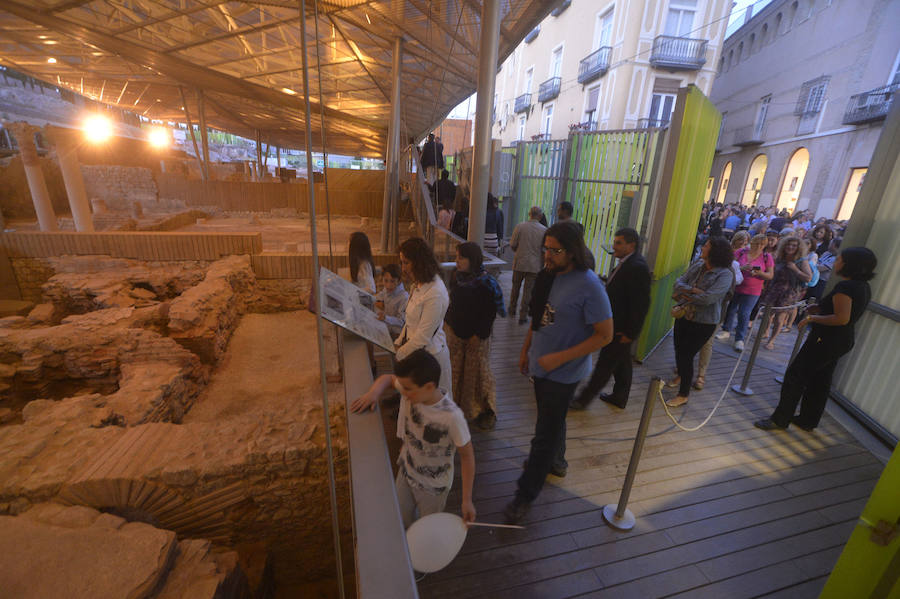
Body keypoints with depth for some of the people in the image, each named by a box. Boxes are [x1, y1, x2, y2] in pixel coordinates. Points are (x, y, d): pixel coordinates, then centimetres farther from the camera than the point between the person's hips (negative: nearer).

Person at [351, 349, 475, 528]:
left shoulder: (451, 417, -37)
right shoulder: (412, 389, -23)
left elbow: (467, 455, -22)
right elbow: (387, 378, -3)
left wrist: (467, 500, -16)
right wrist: (373, 392, -24)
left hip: (433, 487, -4)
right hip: (405, 473, 5)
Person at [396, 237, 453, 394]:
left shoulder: (435, 294, -28)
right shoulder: (418, 285, 3)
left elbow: (423, 337, -23)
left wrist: (400, 354, -11)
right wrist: (399, 342, 12)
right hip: (414, 349, 9)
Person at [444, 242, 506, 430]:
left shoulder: (487, 283, -19)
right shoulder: (457, 276, 0)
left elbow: (490, 313, -16)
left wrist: (479, 335, -15)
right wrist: (447, 322, 12)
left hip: (475, 337, -6)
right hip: (454, 331, 6)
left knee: (477, 372, 6)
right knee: (455, 370, 15)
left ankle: (486, 412, 26)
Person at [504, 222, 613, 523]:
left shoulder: (589, 286, -22)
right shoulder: (547, 276, 0)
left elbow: (605, 334, -18)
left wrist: (559, 358, -22)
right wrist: (526, 349, 13)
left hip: (563, 373, -6)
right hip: (541, 365, 7)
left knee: (546, 433, 6)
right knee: (552, 421, 26)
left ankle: (526, 493, 22)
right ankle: (554, 460, 51)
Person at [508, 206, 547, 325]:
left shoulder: (519, 226, -8)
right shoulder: (544, 230, -6)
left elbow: (512, 244, -5)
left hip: (519, 262, 1)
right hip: (534, 265, -1)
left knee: (515, 287, 19)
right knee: (528, 290, 7)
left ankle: (512, 310, 33)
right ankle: (523, 316, 11)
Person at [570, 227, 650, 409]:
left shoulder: (638, 267, -23)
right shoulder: (625, 263, 7)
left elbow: (641, 304, -23)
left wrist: (630, 333, -20)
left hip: (621, 329, -10)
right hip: (616, 325, 10)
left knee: (605, 364, 3)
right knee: (621, 363, 22)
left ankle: (584, 399, 15)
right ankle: (619, 397, 38)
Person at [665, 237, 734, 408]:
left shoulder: (725, 275, -18)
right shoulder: (697, 264, 0)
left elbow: (707, 298, -28)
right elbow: (679, 282, -3)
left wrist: (683, 295, -15)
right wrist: (692, 290, -22)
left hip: (703, 323, -6)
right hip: (684, 315, 6)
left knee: (687, 355, -2)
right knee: (678, 349, 20)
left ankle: (683, 395, 16)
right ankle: (681, 376, 49)